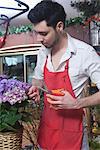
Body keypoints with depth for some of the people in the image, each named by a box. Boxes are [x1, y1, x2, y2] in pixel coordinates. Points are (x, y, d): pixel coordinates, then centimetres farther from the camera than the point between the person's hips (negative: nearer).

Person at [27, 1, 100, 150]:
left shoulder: (84, 52, -21)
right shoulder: (43, 52, -1)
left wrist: (75, 104, -28)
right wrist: (35, 88, -5)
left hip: (71, 125, -5)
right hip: (46, 122, 6)